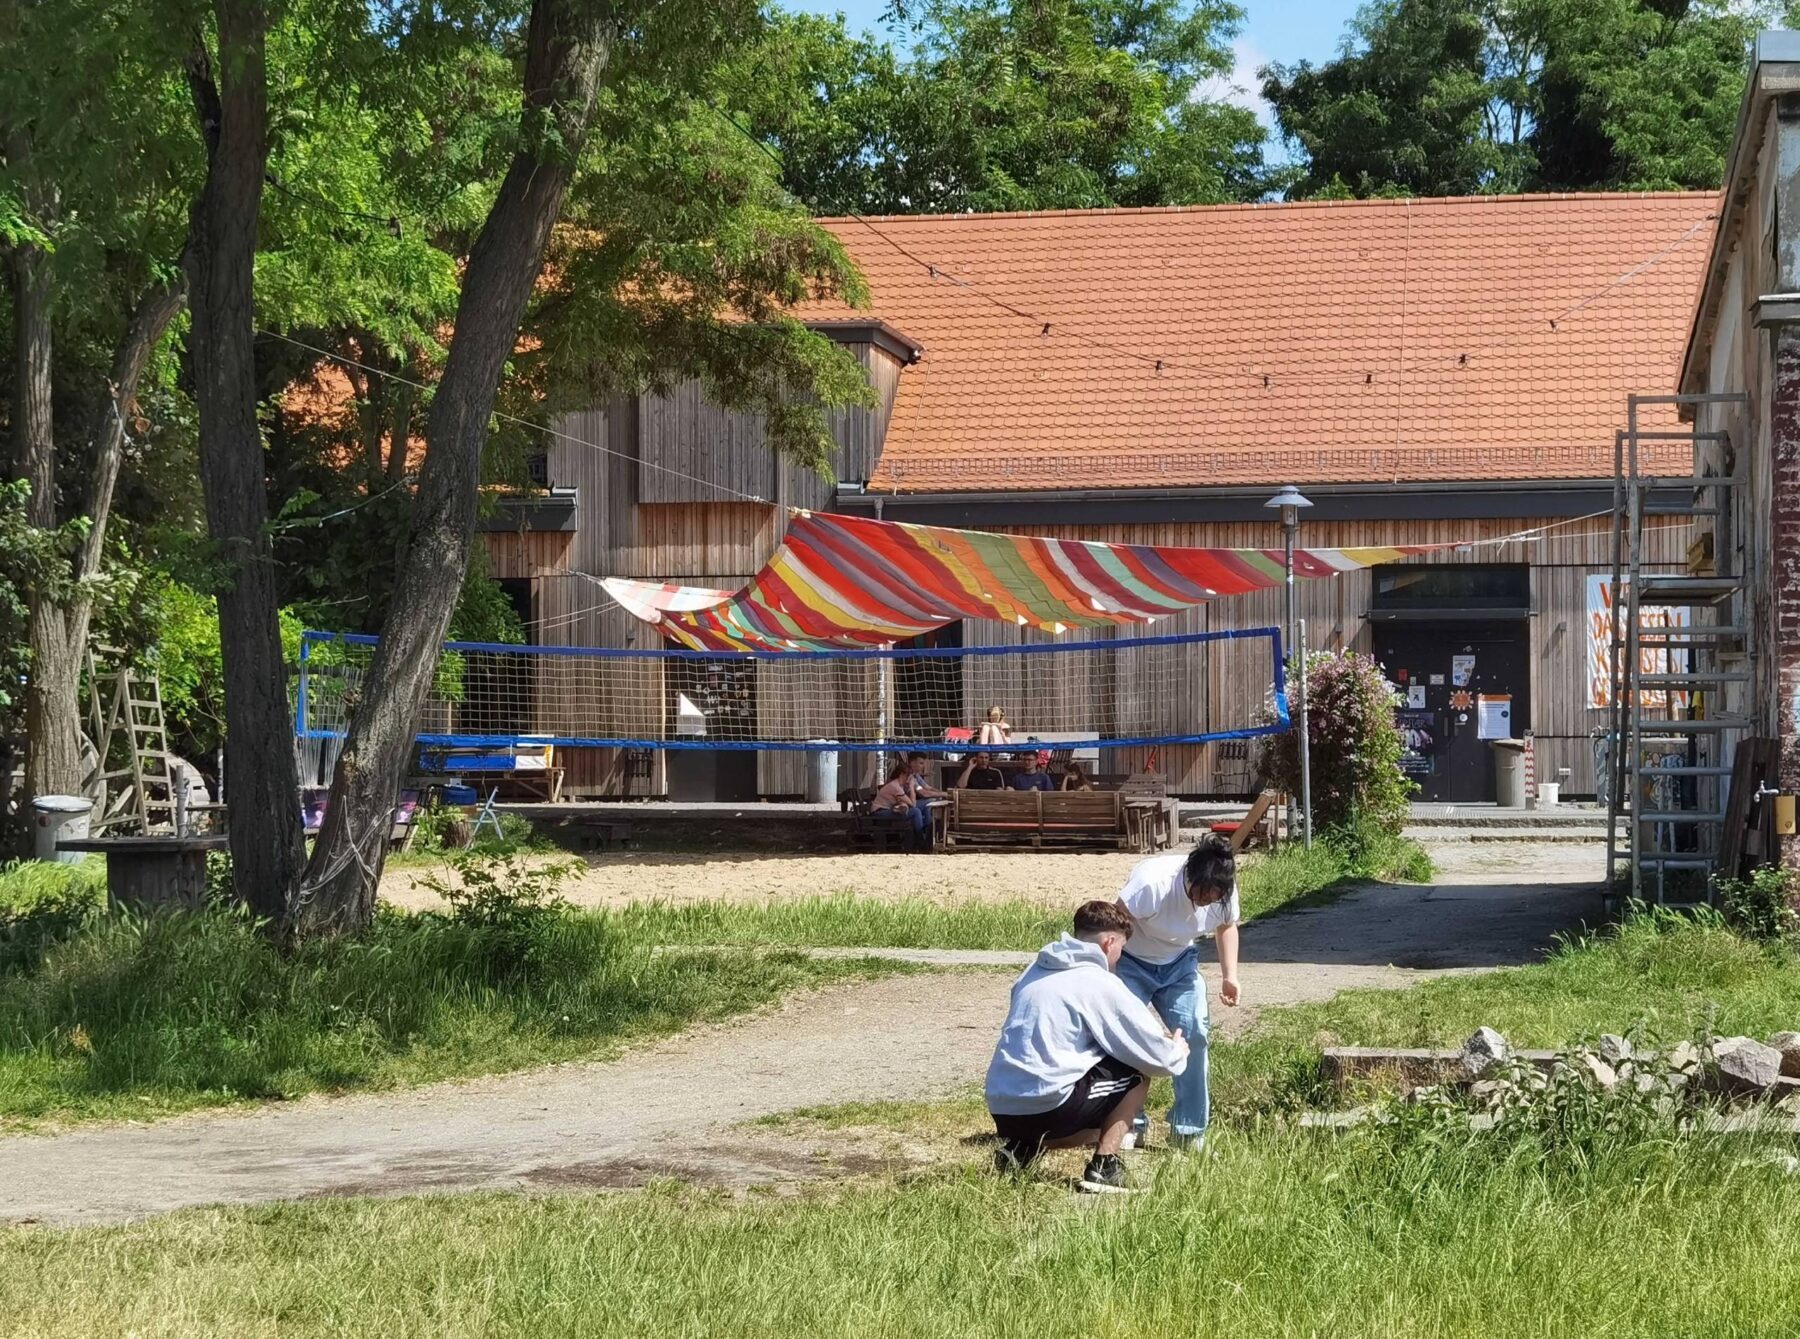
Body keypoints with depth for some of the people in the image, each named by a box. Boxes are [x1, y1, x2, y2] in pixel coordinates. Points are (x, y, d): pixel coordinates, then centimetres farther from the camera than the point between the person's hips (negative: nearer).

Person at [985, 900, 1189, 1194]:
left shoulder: (1035, 972, 17)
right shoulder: (1100, 983, -5)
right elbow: (1154, 1053, -1)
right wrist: (1178, 1051, 24)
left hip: (1001, 1109, 8)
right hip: (1046, 1103, -8)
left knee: (1096, 1127, 33)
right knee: (1134, 1074, 11)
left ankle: (1021, 1148, 9)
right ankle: (1103, 1167, 3)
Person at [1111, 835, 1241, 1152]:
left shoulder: (1223, 892, -18)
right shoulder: (1152, 883, -37)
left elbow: (1227, 926, 4)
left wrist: (1230, 976, -5)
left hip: (1179, 963, 4)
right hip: (1132, 962, -4)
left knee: (1193, 1032, -10)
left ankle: (1188, 1130, 1)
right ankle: (1128, 1124, -1)